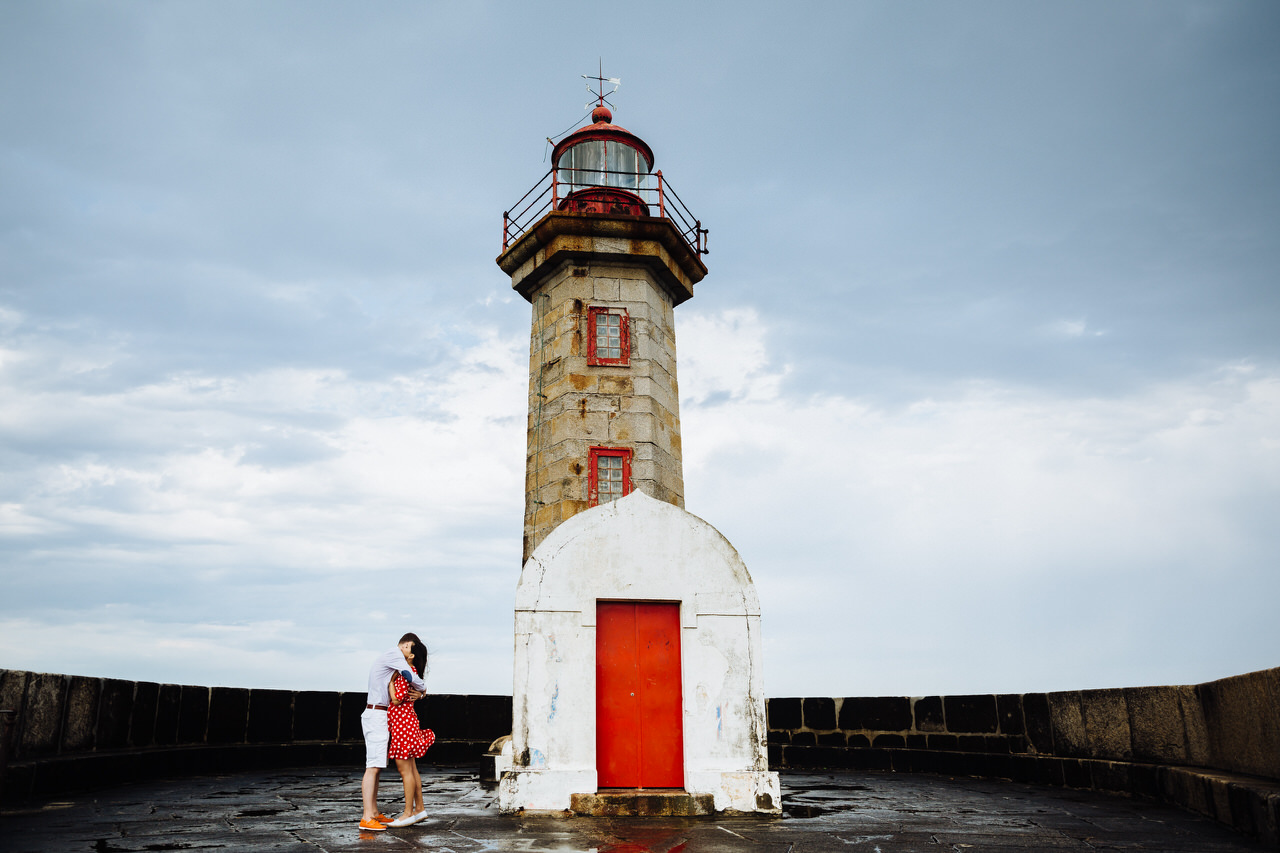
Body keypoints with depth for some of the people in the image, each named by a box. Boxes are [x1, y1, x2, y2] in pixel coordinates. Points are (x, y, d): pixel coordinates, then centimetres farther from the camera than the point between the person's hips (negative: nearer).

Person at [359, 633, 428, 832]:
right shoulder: (394, 654, -11)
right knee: (373, 767, -13)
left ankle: (374, 812, 15)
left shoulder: (389, 658, 20)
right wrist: (423, 688, 1)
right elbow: (411, 678, -19)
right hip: (376, 716, -11)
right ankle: (366, 818, -15)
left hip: (379, 716, 11)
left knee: (377, 766, 11)